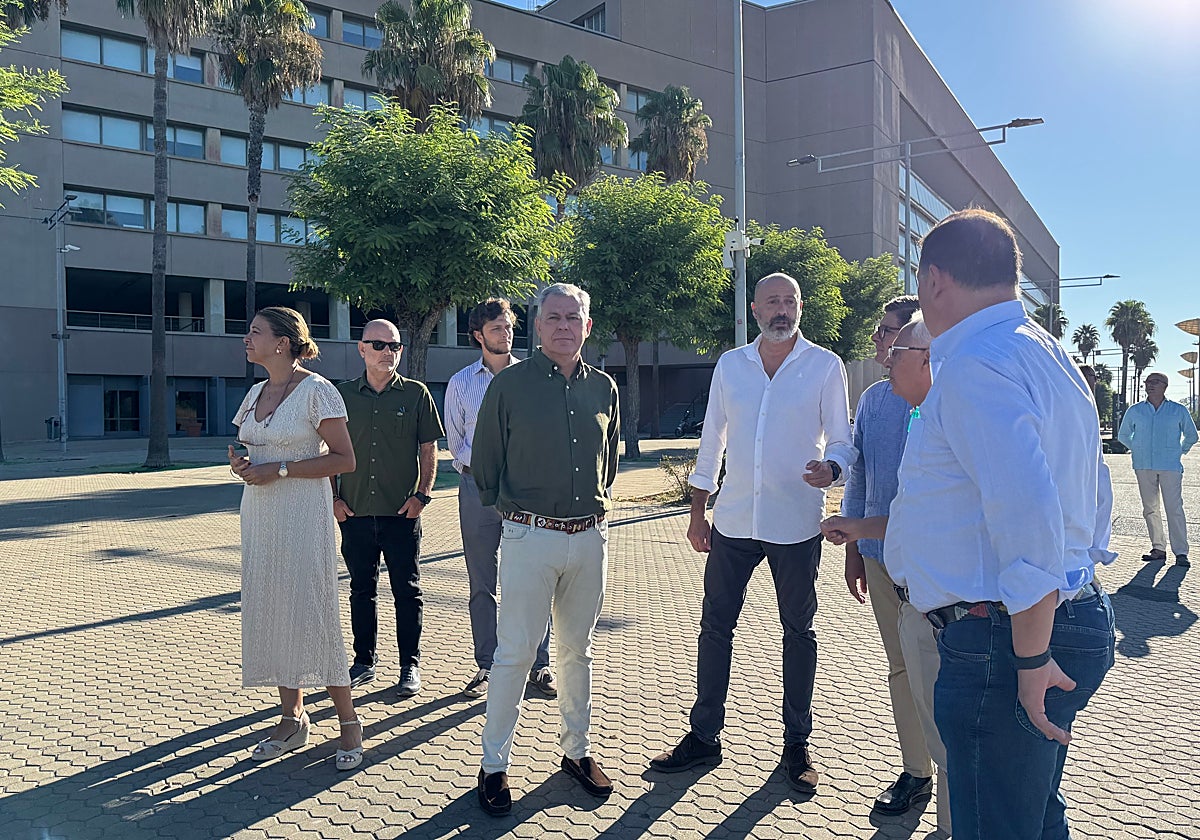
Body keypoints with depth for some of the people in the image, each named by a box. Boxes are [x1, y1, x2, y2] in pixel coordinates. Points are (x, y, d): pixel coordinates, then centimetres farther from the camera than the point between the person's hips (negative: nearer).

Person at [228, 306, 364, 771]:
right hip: (259, 514, 7)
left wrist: (280, 470, -18)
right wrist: (239, 462, -2)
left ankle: (348, 722, 7)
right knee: (269, 611, 8)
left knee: (312, 613, -6)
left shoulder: (316, 391, -10)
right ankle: (293, 718, 21)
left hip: (303, 513, -7)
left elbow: (344, 459, -13)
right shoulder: (255, 393, 12)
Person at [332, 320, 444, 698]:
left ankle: (410, 666, 15)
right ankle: (364, 662, 26)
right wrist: (333, 497, 2)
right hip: (354, 511, 2)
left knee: (407, 591, 4)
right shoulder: (343, 394, 7)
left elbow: (429, 450, 4)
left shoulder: (415, 394, 3)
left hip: (402, 512, -2)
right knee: (361, 590, 12)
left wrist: (421, 495, -7)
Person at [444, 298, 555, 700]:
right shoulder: (460, 383, 10)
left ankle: (539, 665, 10)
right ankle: (486, 666, 15)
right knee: (482, 586, 6)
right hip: (478, 486, 1)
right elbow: (455, 441, 15)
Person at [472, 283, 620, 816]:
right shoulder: (509, 384, -5)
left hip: (590, 537, 4)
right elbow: (484, 462, 4)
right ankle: (494, 765, 15)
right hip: (530, 536, -4)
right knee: (515, 652, 0)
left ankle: (576, 751, 30)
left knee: (577, 650, 15)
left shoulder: (603, 388, 8)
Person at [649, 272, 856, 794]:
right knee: (715, 626, 7)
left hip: (796, 525, -2)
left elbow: (842, 440, -1)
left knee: (798, 631, 11)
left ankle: (796, 745, 25)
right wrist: (697, 512, 9)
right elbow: (712, 439, 10)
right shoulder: (729, 365, 6)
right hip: (734, 520, 3)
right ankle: (704, 737, 22)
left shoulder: (825, 366, -1)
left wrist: (831, 468, -25)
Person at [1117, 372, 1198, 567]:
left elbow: (1191, 435, 19)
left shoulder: (1178, 410, 6)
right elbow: (1123, 435, 22)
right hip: (1144, 466, 2)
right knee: (1150, 508, 5)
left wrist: (1180, 452, 11)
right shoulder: (1135, 411, 9)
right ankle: (1158, 549, 12)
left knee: (1174, 508, -8)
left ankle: (1180, 552, -4)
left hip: (1170, 466, -2)